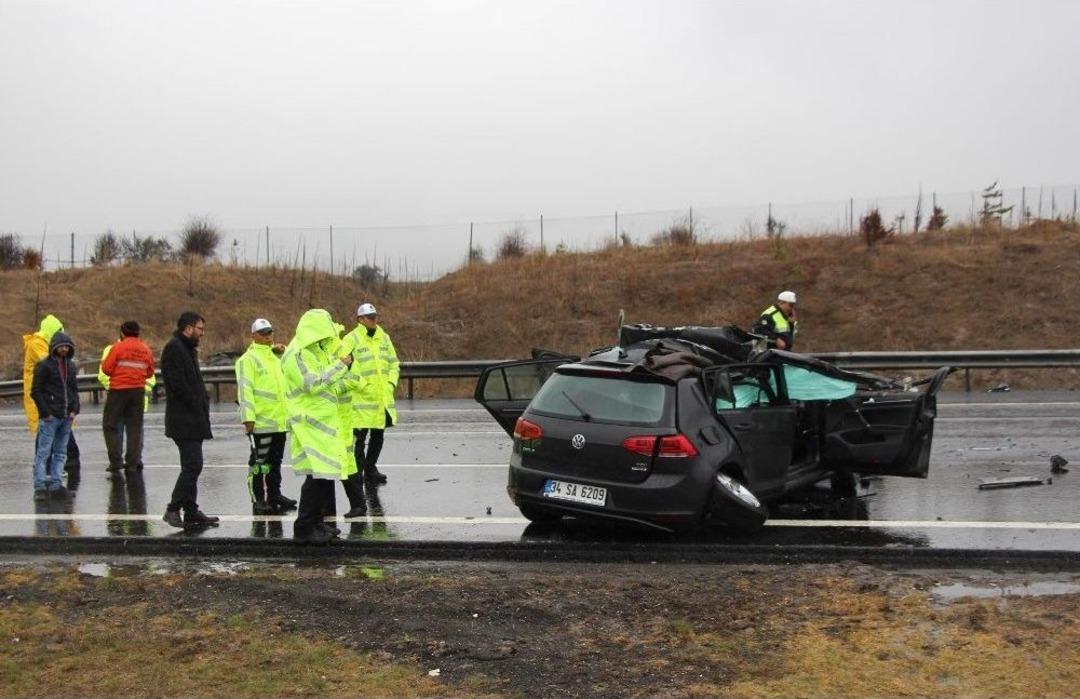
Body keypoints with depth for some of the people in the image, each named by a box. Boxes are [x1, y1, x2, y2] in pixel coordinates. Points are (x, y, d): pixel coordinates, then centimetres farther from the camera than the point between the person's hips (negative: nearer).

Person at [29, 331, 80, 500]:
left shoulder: (71, 366, 13)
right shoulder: (44, 366, -5)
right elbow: (35, 391, -6)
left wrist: (74, 410, 4)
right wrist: (46, 412, -12)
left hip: (66, 417, 6)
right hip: (49, 417, -6)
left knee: (60, 453, 9)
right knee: (43, 452, -5)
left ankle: (55, 484, 13)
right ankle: (40, 486, -4)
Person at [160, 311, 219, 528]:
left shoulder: (187, 349, 20)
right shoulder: (174, 348, -13)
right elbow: (178, 384, -21)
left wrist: (203, 404, 10)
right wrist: (198, 406, -15)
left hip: (192, 420, 11)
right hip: (184, 420, -11)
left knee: (191, 466, 12)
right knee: (193, 465, -13)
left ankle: (191, 512, 16)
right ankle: (173, 509, -7)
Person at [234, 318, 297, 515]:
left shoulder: (276, 356, 17)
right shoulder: (248, 359, -8)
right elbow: (245, 389, -15)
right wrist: (248, 417, -20)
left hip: (279, 420, 8)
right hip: (261, 421, -8)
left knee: (275, 461, 14)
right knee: (259, 462, -2)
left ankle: (274, 496, 23)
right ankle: (258, 500, 4)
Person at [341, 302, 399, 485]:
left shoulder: (384, 337, 12)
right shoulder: (352, 339, -7)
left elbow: (394, 362, 19)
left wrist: (391, 383, 5)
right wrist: (360, 385, -17)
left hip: (383, 397, 6)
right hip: (362, 398, -6)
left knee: (378, 435, 14)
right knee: (360, 436, -4)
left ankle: (371, 468, 27)